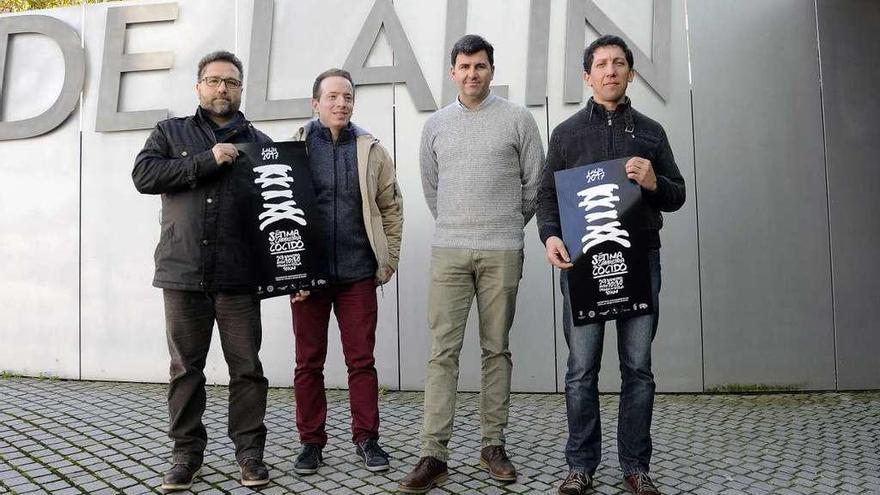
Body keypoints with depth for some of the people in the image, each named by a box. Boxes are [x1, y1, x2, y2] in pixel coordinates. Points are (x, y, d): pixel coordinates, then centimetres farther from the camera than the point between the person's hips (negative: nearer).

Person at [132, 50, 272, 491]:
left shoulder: (258, 143, 13)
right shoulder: (170, 133, 13)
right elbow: (143, 174, -3)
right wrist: (206, 161, -11)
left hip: (238, 277, 0)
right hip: (183, 273, 0)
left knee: (247, 368, 3)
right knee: (185, 368, 8)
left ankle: (250, 453, 15)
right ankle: (186, 454, 21)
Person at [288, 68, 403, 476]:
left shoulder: (371, 150, 6)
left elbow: (391, 208, 10)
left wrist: (389, 260, 5)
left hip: (358, 274, 1)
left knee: (362, 360, 6)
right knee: (308, 362, 8)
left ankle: (366, 438, 19)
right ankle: (311, 441, 21)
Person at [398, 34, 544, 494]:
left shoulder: (517, 119, 4)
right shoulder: (435, 124, 11)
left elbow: (535, 182, 8)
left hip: (502, 252, -1)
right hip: (448, 250, 1)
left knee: (496, 349, 6)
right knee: (443, 350, -3)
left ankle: (493, 445, 16)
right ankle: (433, 453, 0)